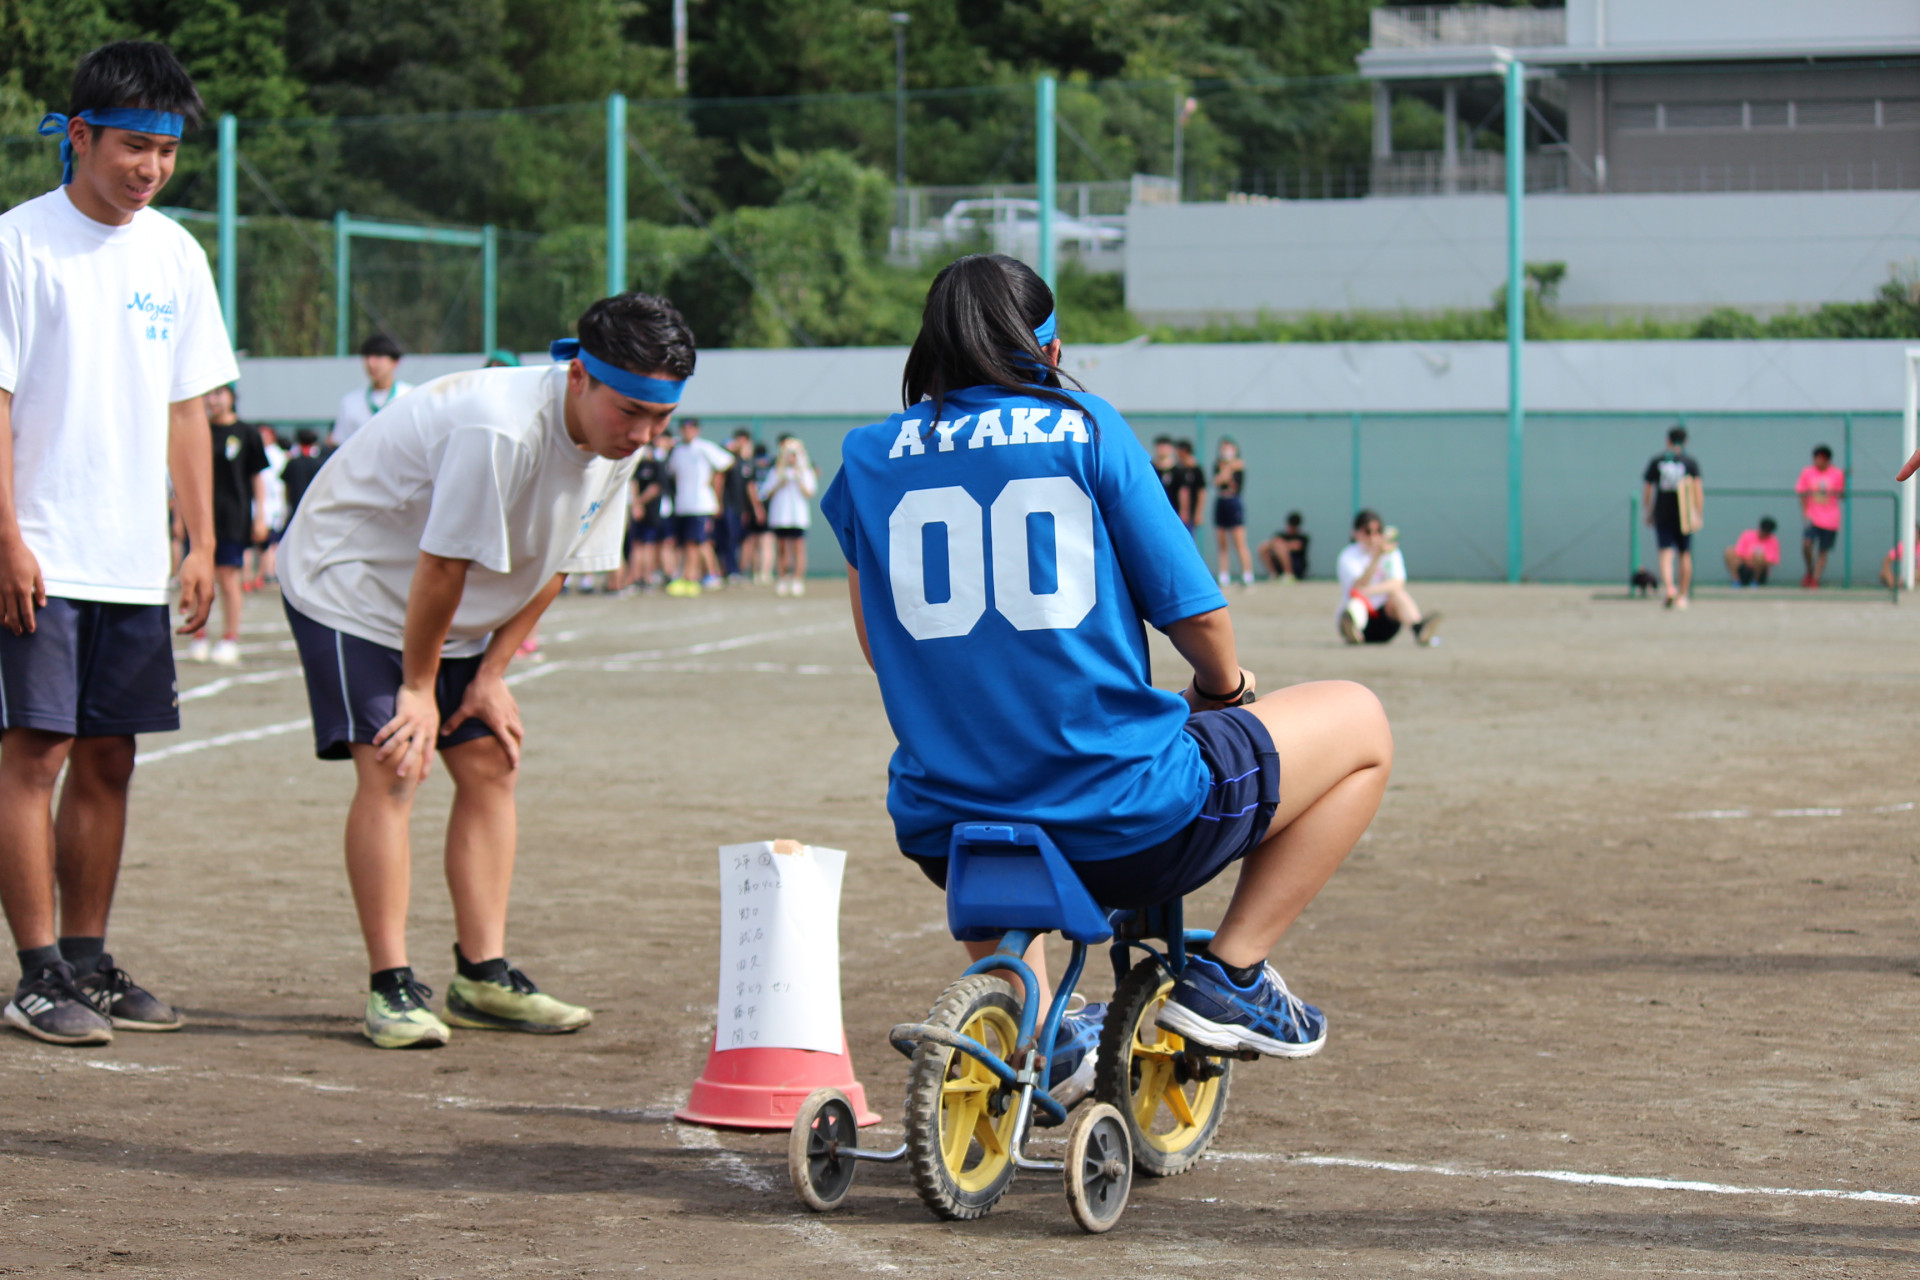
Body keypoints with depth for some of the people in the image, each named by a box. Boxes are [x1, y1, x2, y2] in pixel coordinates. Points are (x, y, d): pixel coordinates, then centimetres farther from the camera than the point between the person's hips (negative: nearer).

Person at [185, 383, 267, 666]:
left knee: (228, 578, -1)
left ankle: (230, 641, 6)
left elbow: (257, 477, 4)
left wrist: (260, 516, -1)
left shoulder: (246, 433, 1)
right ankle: (199, 640, 10)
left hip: (233, 516, -2)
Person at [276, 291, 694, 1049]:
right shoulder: (500, 429, -36)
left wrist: (492, 674, -1)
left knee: (490, 765, 3)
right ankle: (390, 985, -12)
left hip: (451, 615, 8)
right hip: (351, 582, -8)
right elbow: (442, 567, -27)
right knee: (391, 768, -16)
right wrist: (419, 687, -16)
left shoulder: (618, 445, -9)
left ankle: (482, 976, 7)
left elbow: (553, 566, 1)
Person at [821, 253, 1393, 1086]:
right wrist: (1222, 687, 19)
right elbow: (1196, 616, -3)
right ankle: (1229, 972, 9)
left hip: (944, 836, 5)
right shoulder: (1085, 429, -3)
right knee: (1360, 723, 18)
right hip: (1127, 827, -4)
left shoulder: (867, 459, 6)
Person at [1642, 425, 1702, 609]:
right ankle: (1682, 596, 14)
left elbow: (1647, 491, 6)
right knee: (1685, 554, 11)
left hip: (1662, 514, 0)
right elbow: (1697, 489, -8)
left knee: (1666, 552, -5)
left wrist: (1648, 514, 15)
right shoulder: (1691, 461, 2)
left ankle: (1668, 586, -30)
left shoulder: (1656, 461, 5)